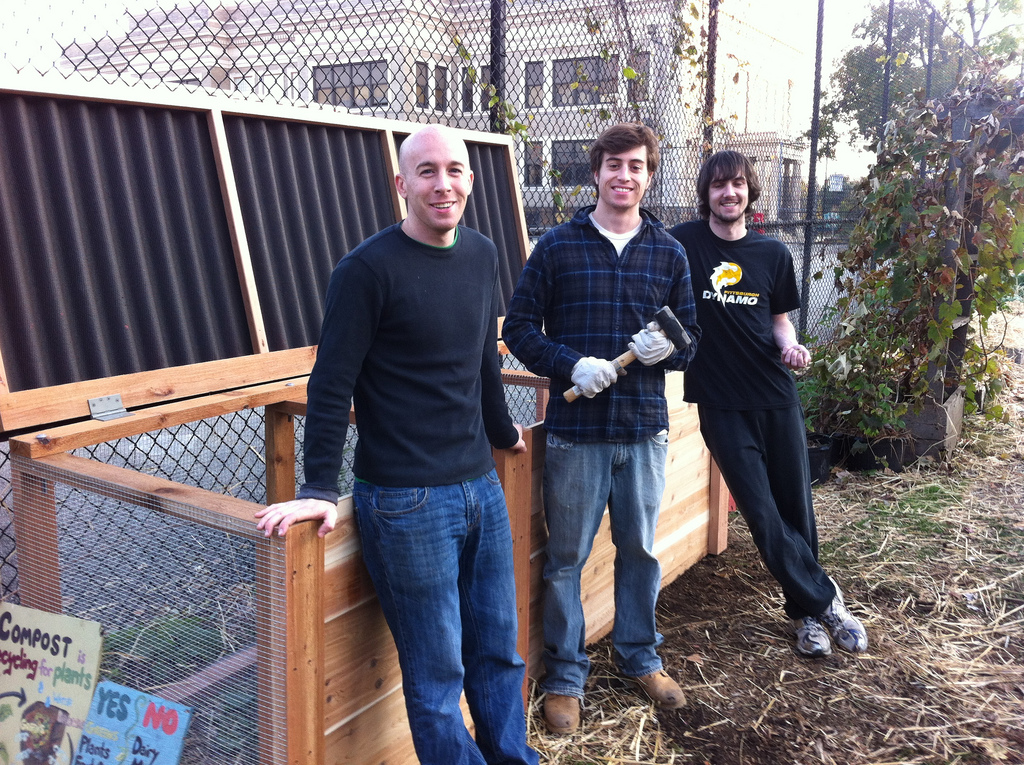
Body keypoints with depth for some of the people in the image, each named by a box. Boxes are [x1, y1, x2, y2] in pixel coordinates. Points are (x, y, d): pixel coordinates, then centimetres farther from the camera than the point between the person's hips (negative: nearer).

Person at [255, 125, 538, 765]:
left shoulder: (482, 256, 8)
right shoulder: (369, 269, -11)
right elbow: (332, 386, -11)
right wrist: (320, 488, -15)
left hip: (482, 488, 6)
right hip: (407, 504, -6)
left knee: (499, 651, 17)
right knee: (437, 674, 5)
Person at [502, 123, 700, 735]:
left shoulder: (669, 253, 7)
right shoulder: (558, 246, -1)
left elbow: (693, 336, 11)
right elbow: (520, 327, -1)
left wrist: (669, 346, -12)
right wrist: (571, 365, -17)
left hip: (645, 429, 3)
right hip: (576, 430, -2)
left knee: (641, 549, 16)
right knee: (566, 557, 6)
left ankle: (640, 655, 37)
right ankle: (565, 674, 23)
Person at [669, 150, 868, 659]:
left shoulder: (773, 253, 6)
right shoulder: (683, 244, -4)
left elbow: (780, 320, 15)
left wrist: (790, 346, -5)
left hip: (777, 397, 3)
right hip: (721, 403, -3)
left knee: (796, 510, 9)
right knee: (763, 516, -3)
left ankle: (805, 611, 30)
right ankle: (824, 600, 18)